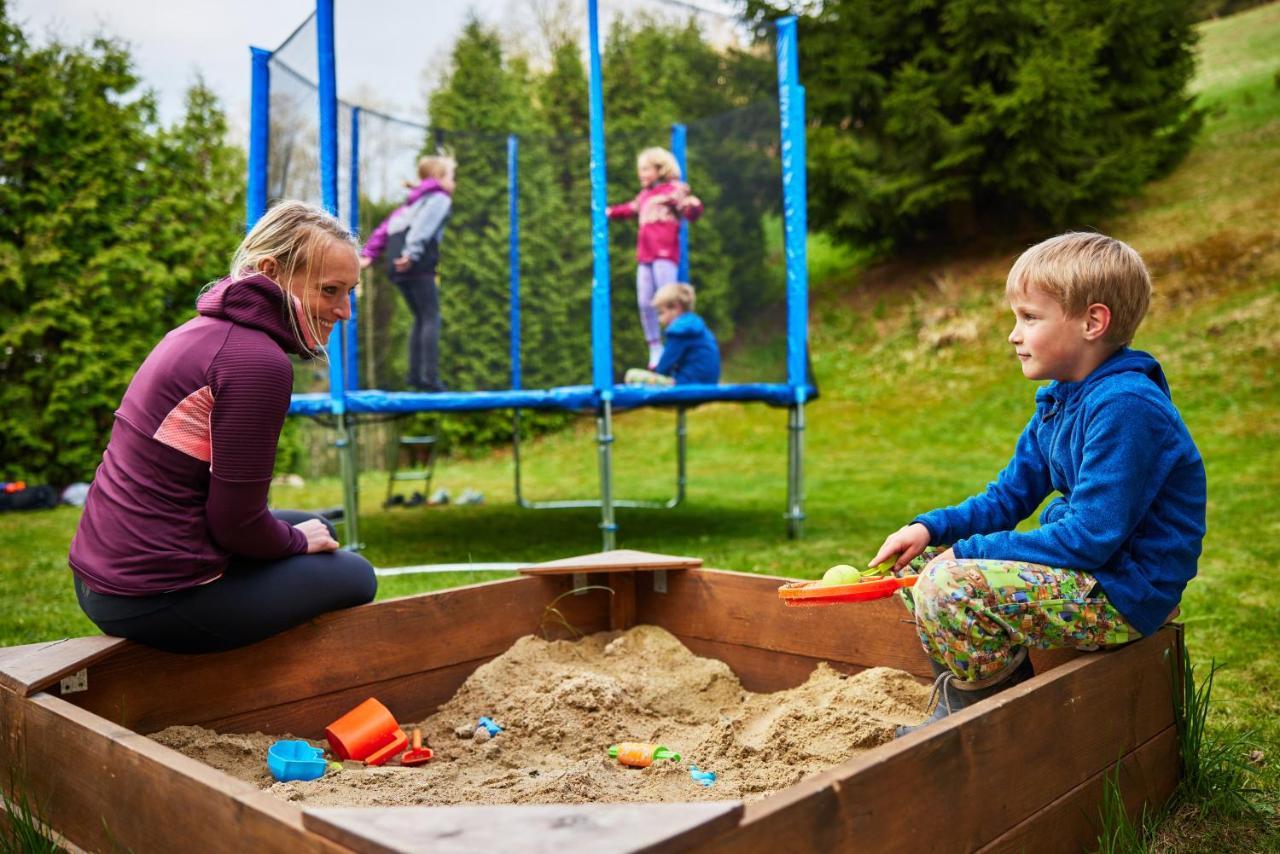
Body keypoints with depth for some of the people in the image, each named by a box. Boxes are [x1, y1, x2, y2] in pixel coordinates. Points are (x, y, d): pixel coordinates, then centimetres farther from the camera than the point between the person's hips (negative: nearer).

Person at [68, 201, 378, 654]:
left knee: (316, 528, 23)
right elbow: (237, 523, -18)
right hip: (154, 602, -9)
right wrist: (299, 539, 1)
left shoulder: (205, 328, 7)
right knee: (355, 576, 7)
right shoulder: (258, 361, -22)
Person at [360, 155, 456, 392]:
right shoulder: (440, 198, 5)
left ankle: (415, 374, 8)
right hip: (417, 264, -8)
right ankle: (430, 377, -15)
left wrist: (368, 254, 14)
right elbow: (424, 226, -14)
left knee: (420, 318, 14)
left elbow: (386, 227, 20)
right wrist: (413, 252, -27)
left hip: (396, 264, 8)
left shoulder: (413, 202, 30)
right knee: (431, 318, -7)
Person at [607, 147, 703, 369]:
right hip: (644, 256, 8)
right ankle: (655, 349, 12)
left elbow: (692, 213, -15)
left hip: (665, 254, -8)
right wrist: (611, 212, 47)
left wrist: (693, 205, -35)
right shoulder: (644, 195, 21)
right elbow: (630, 209, 40)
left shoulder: (673, 189, -2)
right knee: (645, 303, 4)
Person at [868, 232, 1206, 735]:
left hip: (1125, 594, -10)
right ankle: (959, 701, 8)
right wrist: (929, 528, -2)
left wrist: (971, 550, -19)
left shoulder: (1126, 407, -22)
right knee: (920, 560, 8)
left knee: (949, 589, -29)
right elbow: (1007, 498, 14)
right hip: (1083, 568, 10)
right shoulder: (1059, 401, 9)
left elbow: (1091, 538, -26)